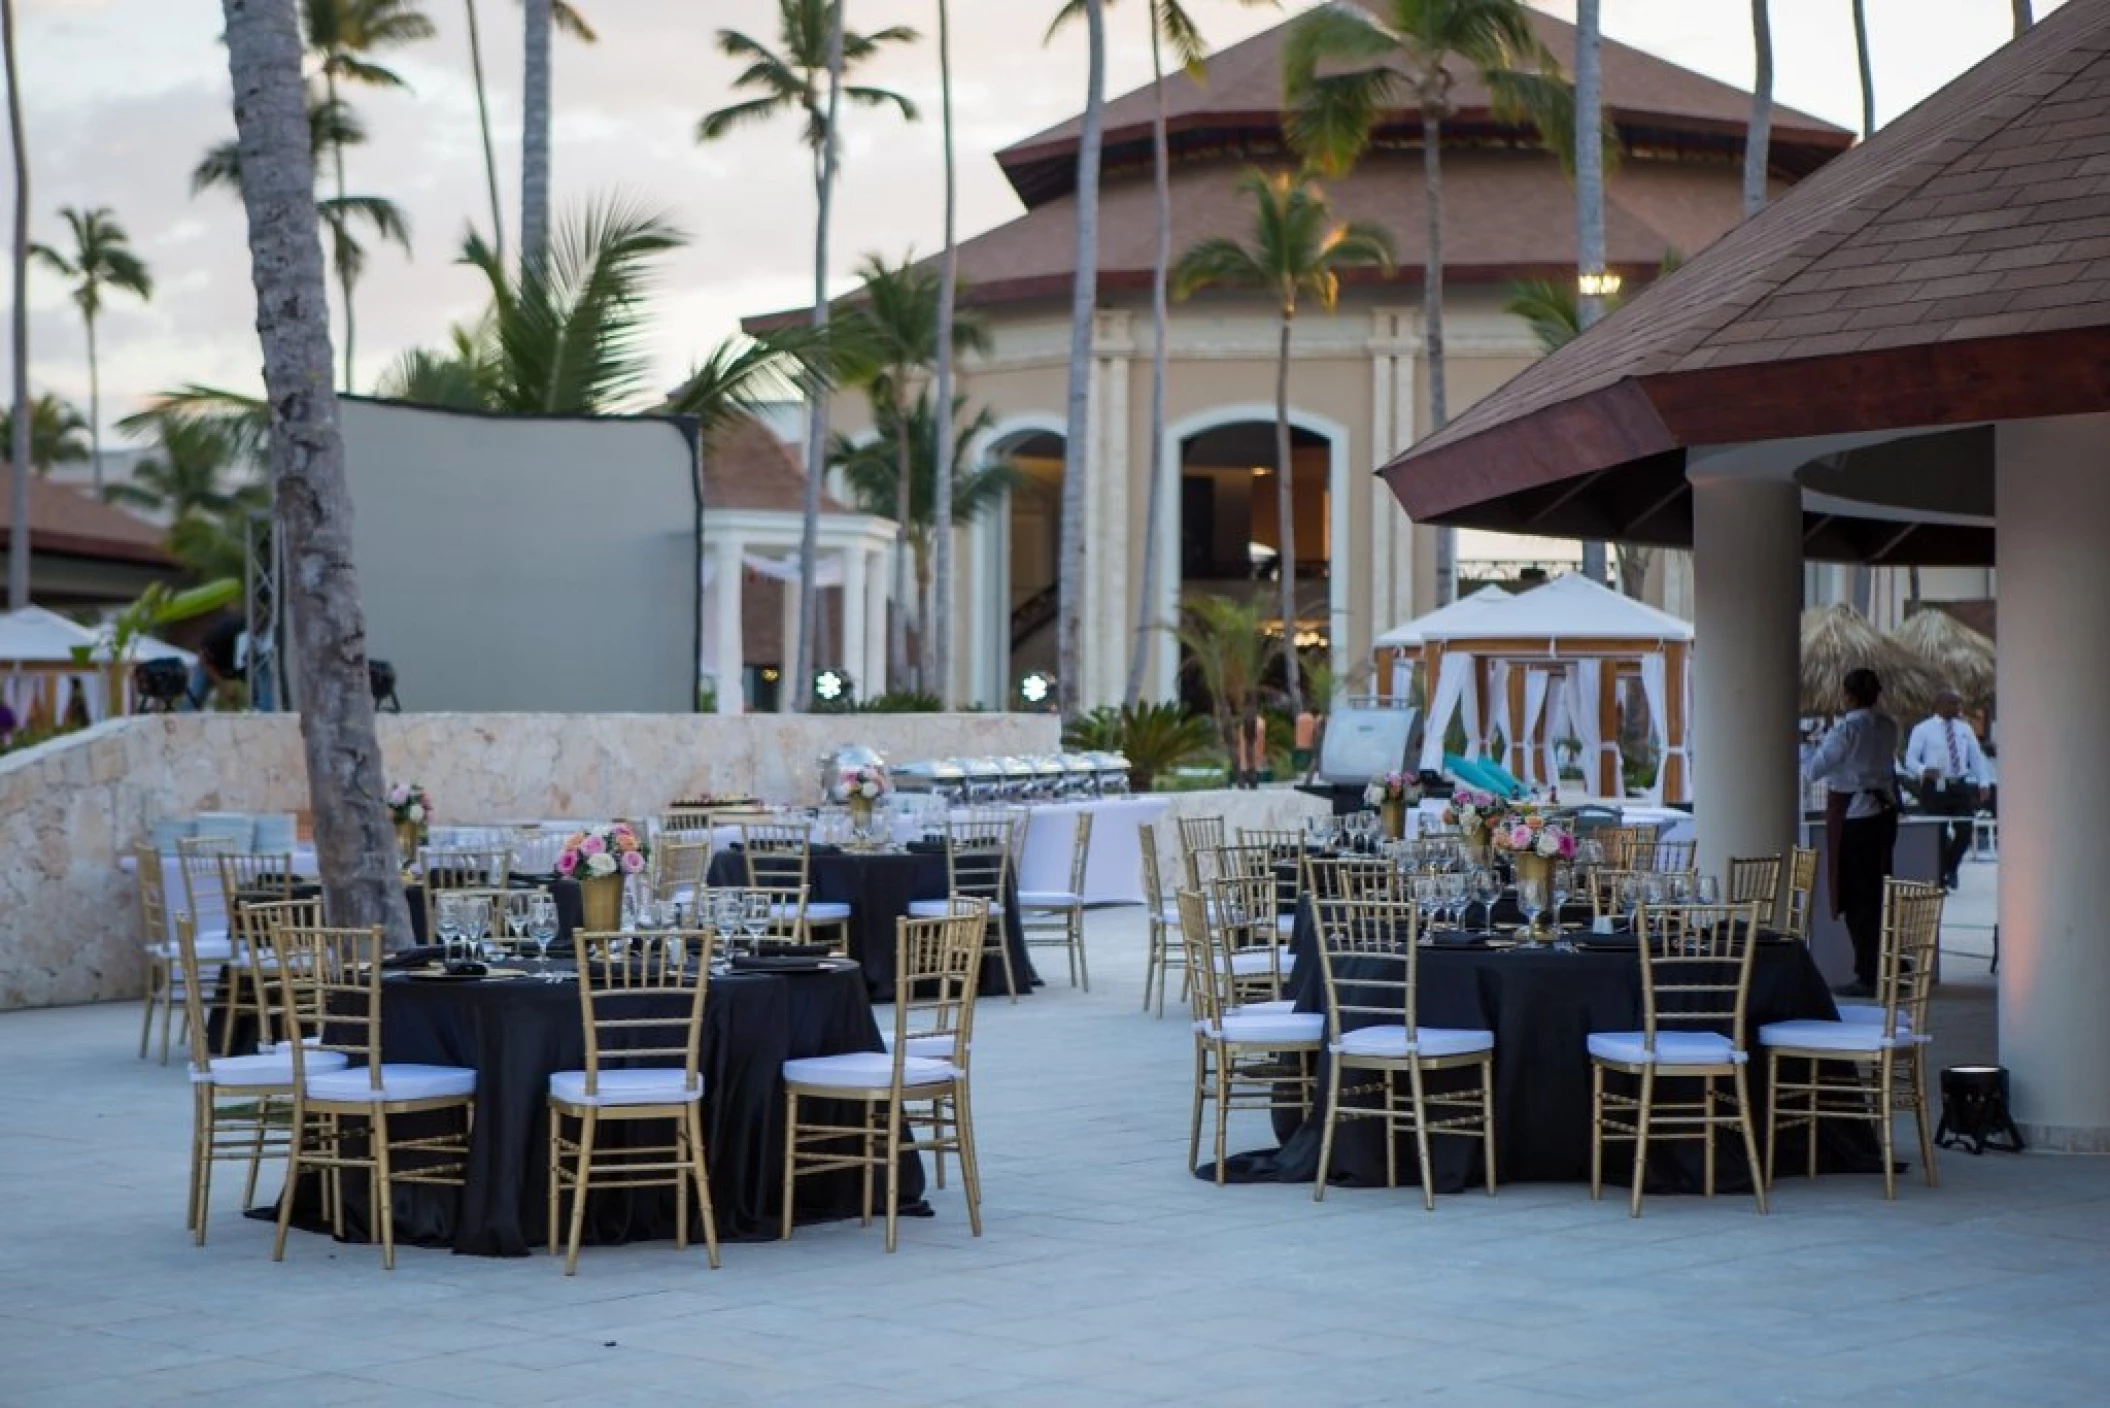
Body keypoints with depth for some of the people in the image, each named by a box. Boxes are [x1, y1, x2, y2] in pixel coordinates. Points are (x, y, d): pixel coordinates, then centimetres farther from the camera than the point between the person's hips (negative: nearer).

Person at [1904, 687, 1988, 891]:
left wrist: (1983, 783, 6)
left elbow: (1977, 757, 17)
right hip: (1935, 787, -4)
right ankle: (1939, 880, 10)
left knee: (1965, 831, -5)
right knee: (1938, 835, -2)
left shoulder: (1964, 729, 14)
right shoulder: (1923, 729, 0)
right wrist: (1924, 770, -27)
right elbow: (1910, 759, -6)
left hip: (1960, 786, 4)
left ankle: (1950, 867, 21)